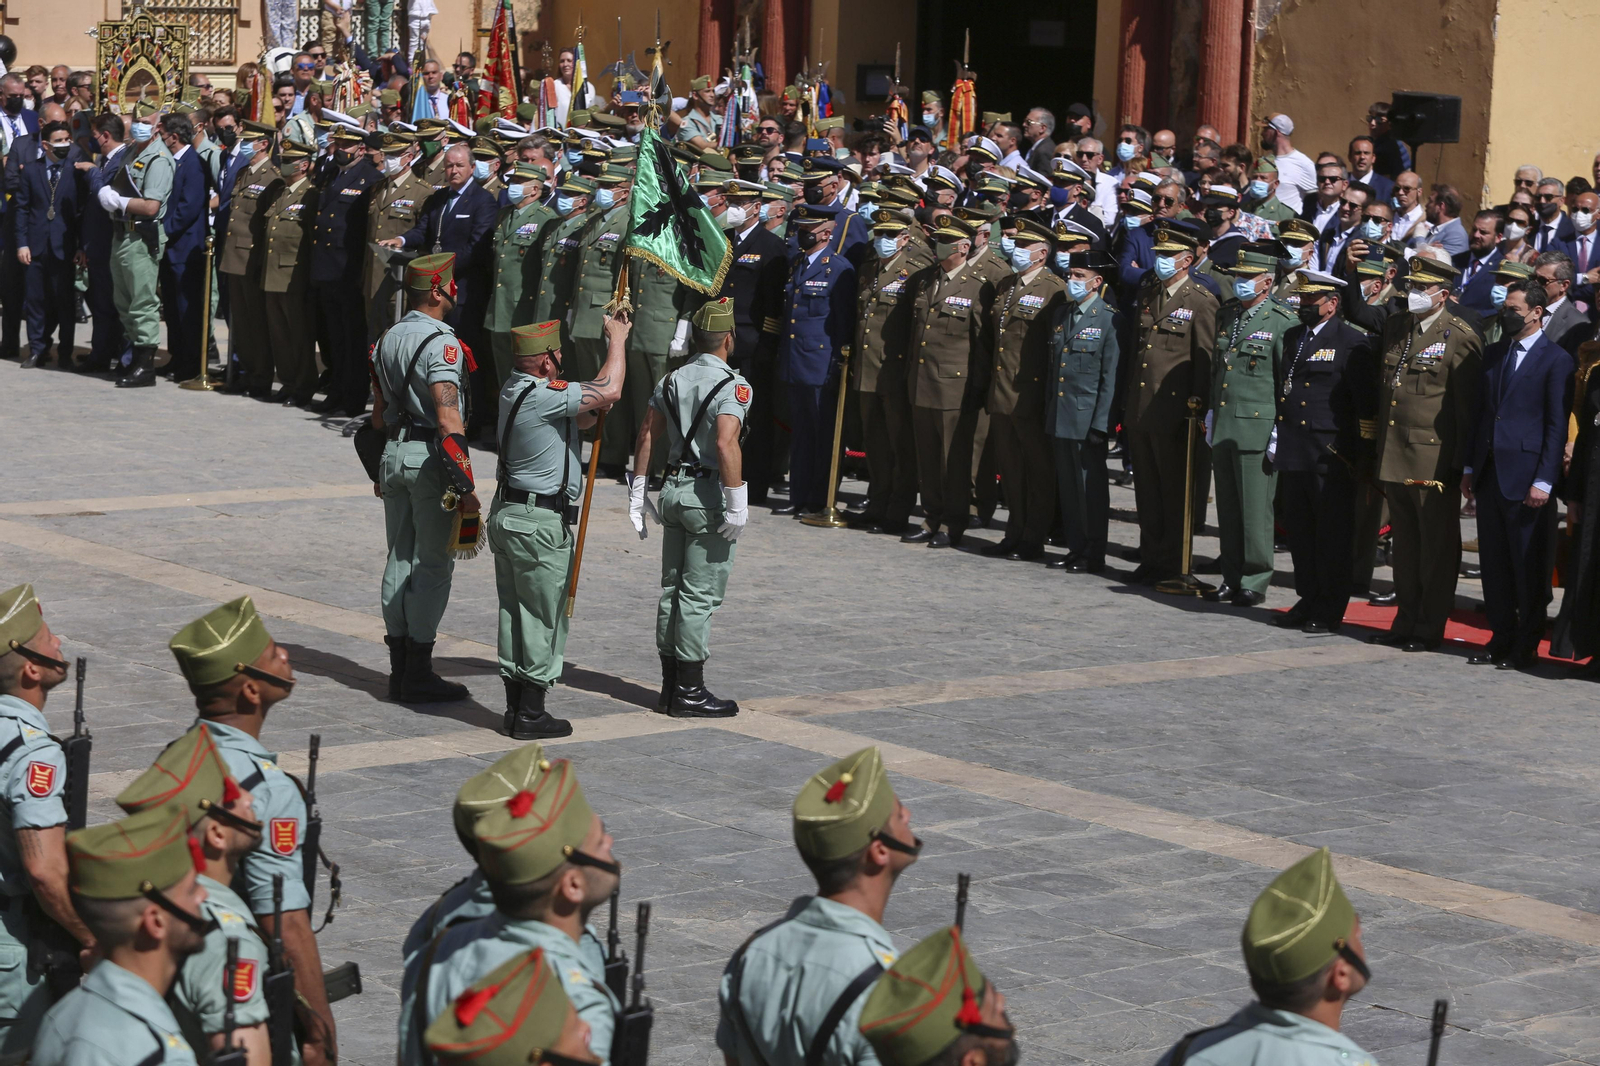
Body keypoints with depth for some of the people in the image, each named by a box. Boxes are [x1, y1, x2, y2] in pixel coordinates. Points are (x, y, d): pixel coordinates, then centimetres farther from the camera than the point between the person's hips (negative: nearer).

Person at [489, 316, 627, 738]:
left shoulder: (516, 388, 10)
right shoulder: (541, 396, -21)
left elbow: (576, 421, 21)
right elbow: (610, 390, -19)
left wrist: (595, 411, 2)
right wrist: (617, 339, -6)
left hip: (507, 512, 10)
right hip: (540, 523, -10)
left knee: (514, 613, 12)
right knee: (544, 618, -1)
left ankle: (516, 707, 18)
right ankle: (531, 715, 3)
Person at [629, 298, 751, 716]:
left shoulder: (671, 381, 9)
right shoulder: (732, 385, -13)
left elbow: (647, 437, 9)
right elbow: (726, 444, -25)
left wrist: (637, 493, 15)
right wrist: (737, 503, -21)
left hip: (673, 489, 7)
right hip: (708, 496, -7)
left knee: (672, 589, 12)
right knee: (700, 595, -2)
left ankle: (670, 686, 19)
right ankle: (689, 692, 1)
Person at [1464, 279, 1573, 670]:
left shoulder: (1556, 360, -7)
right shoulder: (1493, 354, 14)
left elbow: (1557, 425, -9)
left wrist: (1544, 482, -14)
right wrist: (1469, 467, 12)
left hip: (1525, 477, -6)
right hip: (1489, 474, 7)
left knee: (1529, 565, 0)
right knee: (1493, 562, 10)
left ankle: (1527, 645, 9)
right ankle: (1501, 638, 19)